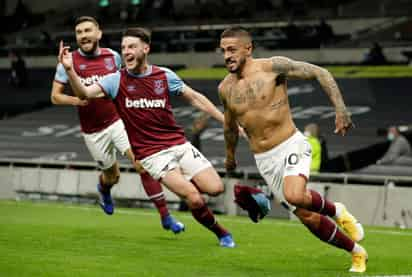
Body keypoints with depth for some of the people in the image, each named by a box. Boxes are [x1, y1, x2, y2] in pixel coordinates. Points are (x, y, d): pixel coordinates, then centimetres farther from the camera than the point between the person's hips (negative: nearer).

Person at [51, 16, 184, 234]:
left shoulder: (112, 57, 1)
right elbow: (55, 96, -4)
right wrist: (75, 100, -23)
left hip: (118, 120, 1)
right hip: (93, 132, -1)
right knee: (112, 176, 12)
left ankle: (165, 216, -10)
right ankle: (103, 189, 52)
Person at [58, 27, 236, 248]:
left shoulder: (164, 75, 2)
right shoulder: (117, 80, -4)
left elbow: (194, 97, 12)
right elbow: (84, 93, -17)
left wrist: (226, 120, 10)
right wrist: (70, 70, -35)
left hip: (179, 145, 3)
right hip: (152, 155, -3)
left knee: (215, 188, -9)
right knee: (194, 199, -19)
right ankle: (220, 232, 9)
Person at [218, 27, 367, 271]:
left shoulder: (273, 67, -11)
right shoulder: (225, 88, 4)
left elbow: (320, 73, -8)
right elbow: (230, 125, 24)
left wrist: (341, 109, -17)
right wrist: (230, 156, 36)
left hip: (291, 146, -5)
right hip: (264, 160, 5)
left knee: (294, 196, -34)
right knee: (308, 217, 2)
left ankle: (336, 211, -3)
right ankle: (356, 252, 22)